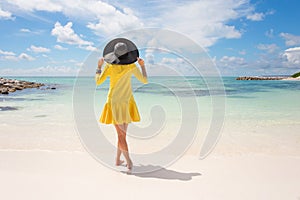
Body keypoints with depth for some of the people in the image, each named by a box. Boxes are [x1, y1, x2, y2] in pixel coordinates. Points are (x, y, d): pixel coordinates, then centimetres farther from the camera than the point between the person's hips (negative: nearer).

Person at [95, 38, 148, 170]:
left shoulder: (109, 66, -6)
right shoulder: (131, 67, -5)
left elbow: (98, 81, 1)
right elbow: (145, 81, 1)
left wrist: (99, 66, 15)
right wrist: (143, 66, 13)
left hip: (114, 101, -1)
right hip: (127, 102, 1)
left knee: (121, 133, -1)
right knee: (122, 132, 13)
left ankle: (128, 161, -9)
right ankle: (117, 159, 20)